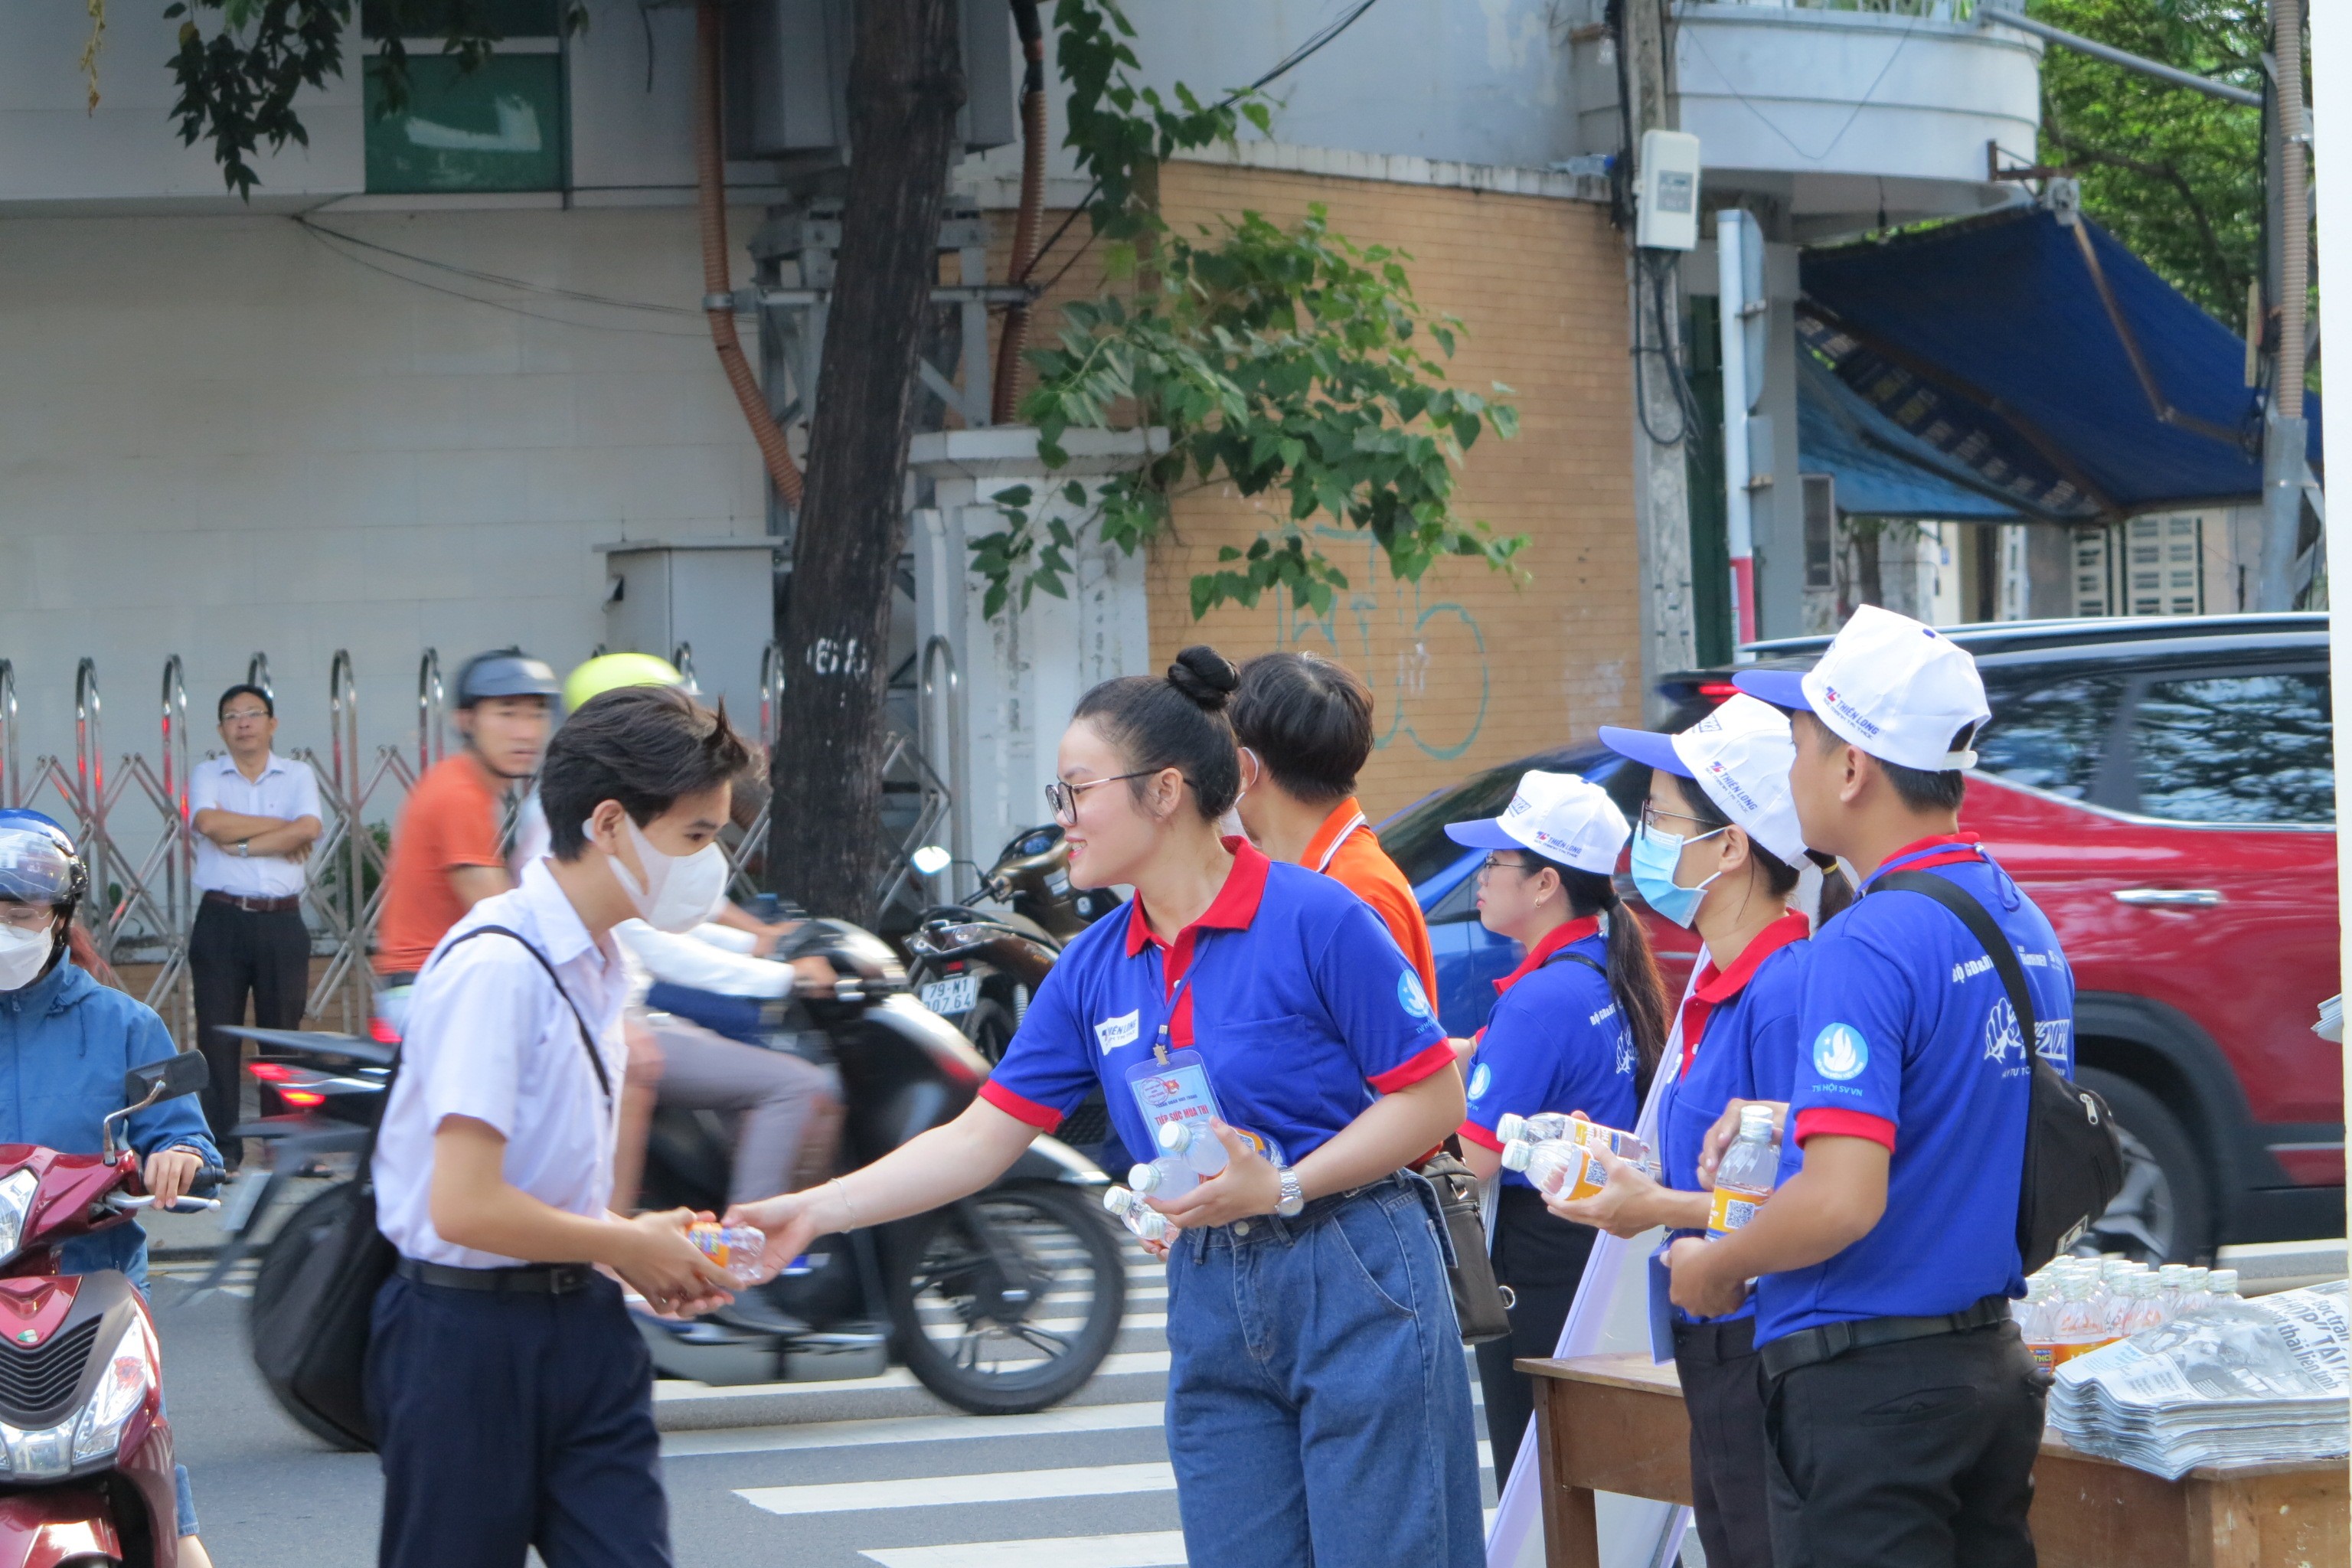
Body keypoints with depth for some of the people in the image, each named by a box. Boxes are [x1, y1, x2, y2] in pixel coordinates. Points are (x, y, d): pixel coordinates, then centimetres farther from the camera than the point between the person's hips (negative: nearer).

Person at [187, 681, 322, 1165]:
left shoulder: (298, 776, 10)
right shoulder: (206, 775, 9)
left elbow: (309, 828, -10)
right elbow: (210, 822, -12)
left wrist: (242, 844, -11)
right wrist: (281, 827, -6)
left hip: (281, 922, 0)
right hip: (221, 919, 0)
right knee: (217, 1035, -3)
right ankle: (221, 1147, 0)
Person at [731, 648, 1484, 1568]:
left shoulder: (1318, 921, -11)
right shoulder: (1095, 970, 8)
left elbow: (1433, 1095, -10)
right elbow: (980, 1139, 9)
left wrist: (1281, 1188, -18)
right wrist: (812, 1211, 1)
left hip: (1357, 1288, -6)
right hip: (1213, 1309, 6)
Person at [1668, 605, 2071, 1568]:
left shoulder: (1867, 947, -19)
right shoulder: (2025, 926, 10)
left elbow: (1842, 1200, -26)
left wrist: (1713, 1268, -9)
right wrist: (1790, 1124, 22)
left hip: (1867, 1387, -9)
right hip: (1995, 1366, 9)